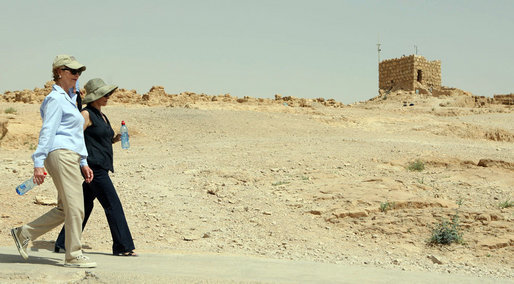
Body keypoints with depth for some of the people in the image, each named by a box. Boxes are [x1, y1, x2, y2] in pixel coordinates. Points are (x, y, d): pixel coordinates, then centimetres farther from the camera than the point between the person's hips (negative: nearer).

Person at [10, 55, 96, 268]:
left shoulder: (69, 99, 24)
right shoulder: (55, 99, -5)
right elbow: (47, 132, -12)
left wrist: (84, 163, 23)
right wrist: (39, 163, -17)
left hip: (72, 157, 10)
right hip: (61, 155, -10)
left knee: (64, 209, 10)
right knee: (75, 207, -8)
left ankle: (24, 234, 20)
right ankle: (73, 256, -1)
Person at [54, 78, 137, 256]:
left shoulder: (101, 116, 18)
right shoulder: (87, 114, -9)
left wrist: (114, 140, 9)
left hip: (101, 167, 9)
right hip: (93, 166, -9)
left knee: (85, 205, 12)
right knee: (113, 205, -7)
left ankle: (63, 244, 20)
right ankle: (123, 247, -1)